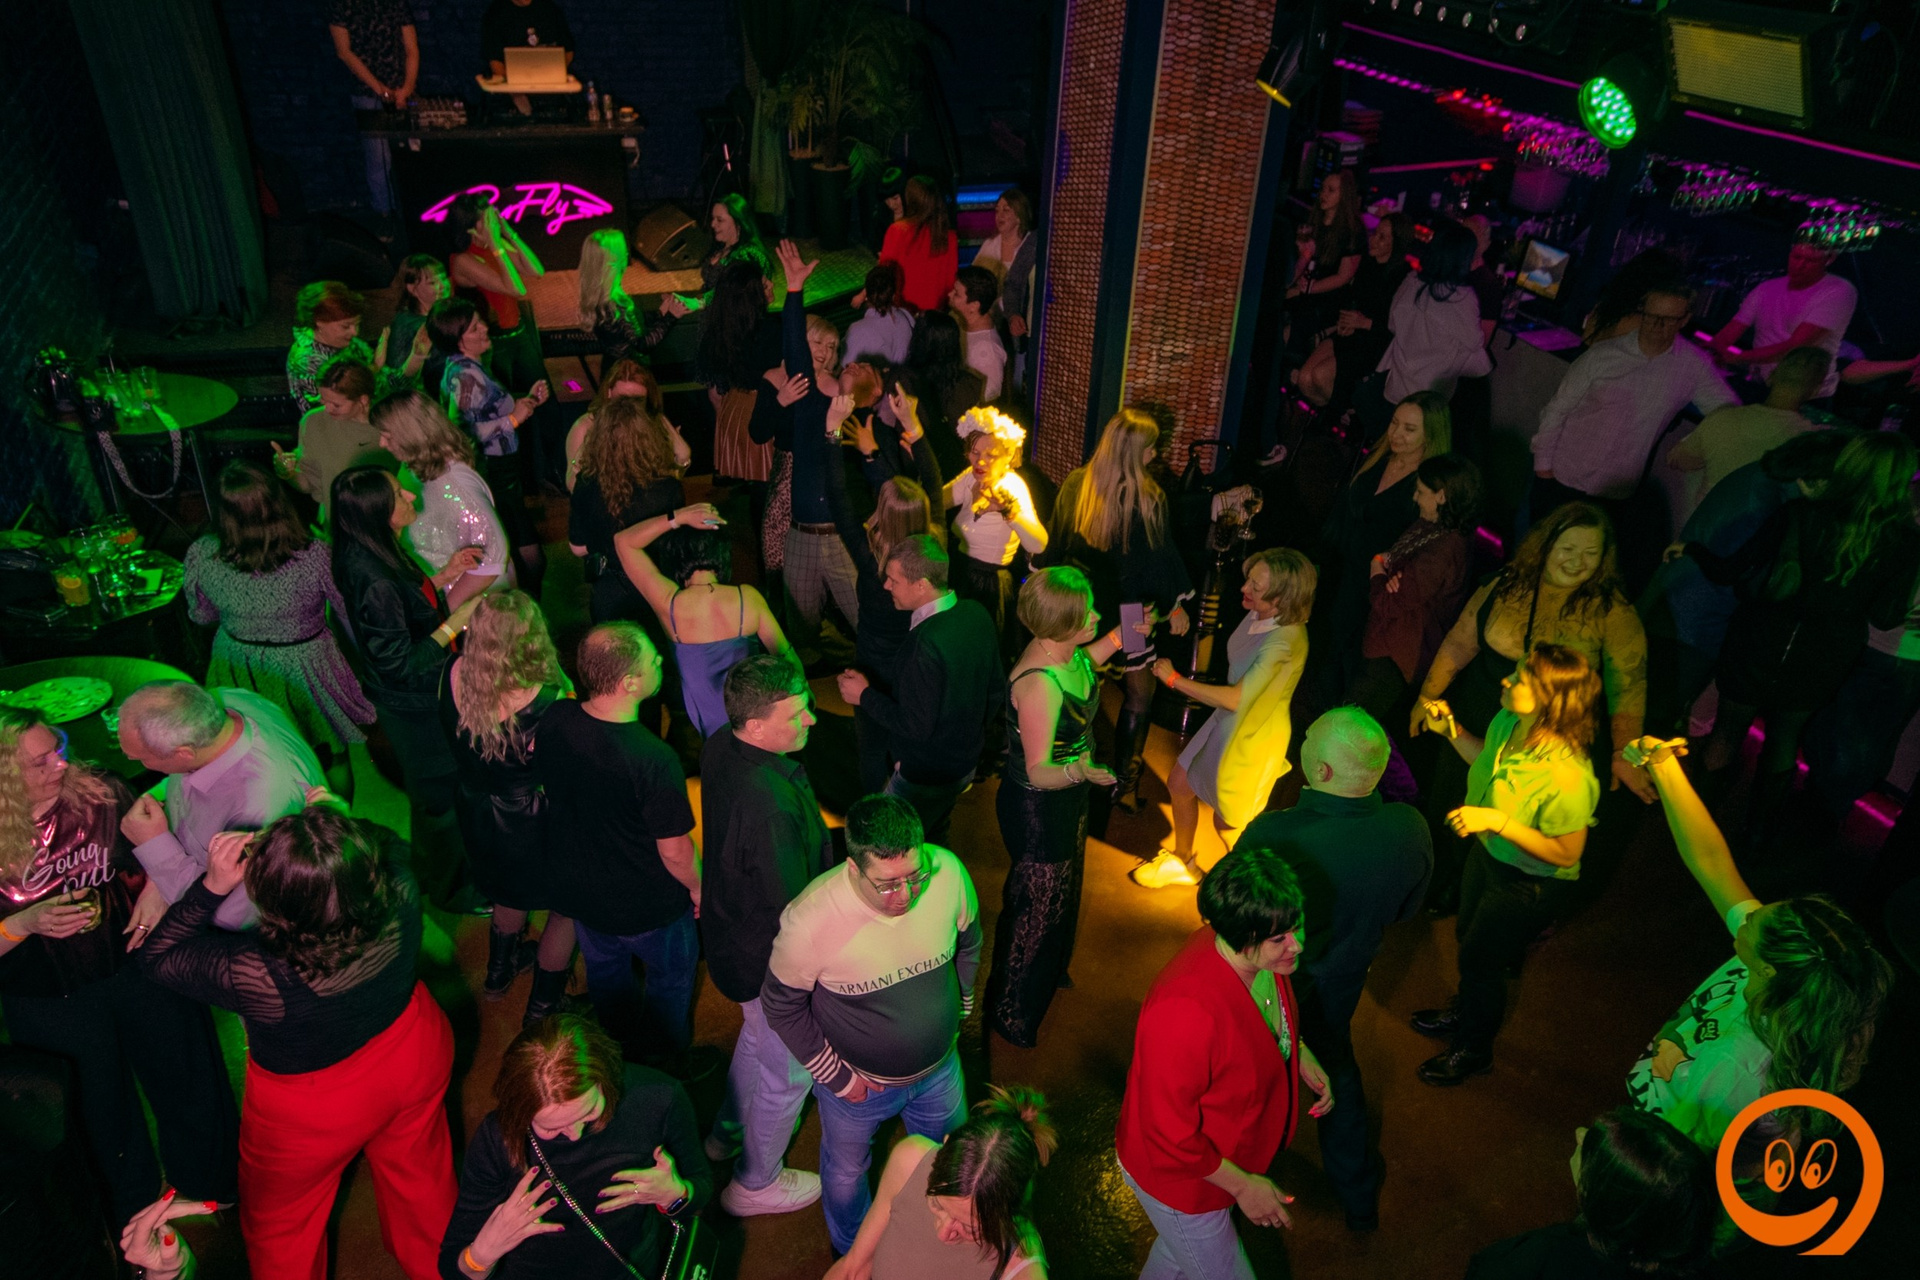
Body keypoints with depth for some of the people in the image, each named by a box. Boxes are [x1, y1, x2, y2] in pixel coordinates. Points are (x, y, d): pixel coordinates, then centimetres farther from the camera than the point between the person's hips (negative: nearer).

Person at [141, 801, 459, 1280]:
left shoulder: (259, 974, -42)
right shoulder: (400, 893, -34)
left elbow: (159, 957, -20)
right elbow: (388, 842, -7)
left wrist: (213, 885, -29)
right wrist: (341, 820, -19)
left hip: (313, 1109, -4)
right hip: (415, 1054, 5)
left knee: (281, 1223, 29)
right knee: (419, 1176, 34)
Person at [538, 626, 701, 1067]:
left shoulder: (552, 719, -20)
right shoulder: (655, 761, -38)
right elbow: (675, 851, -25)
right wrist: (697, 887, -4)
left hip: (575, 888, 6)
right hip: (646, 906, -5)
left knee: (604, 968, 32)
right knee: (672, 974, 25)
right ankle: (664, 1065, 48)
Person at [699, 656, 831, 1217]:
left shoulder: (720, 746, -13)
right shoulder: (767, 801, -41)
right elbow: (789, 907, -31)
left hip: (734, 931, 9)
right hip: (772, 958, -9)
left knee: (758, 1036, 35)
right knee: (788, 1072, 18)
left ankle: (730, 1130, 59)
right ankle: (755, 1183, 42)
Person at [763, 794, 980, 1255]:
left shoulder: (948, 873, -27)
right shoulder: (810, 920, -35)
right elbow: (783, 1006, -17)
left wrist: (956, 1012, 6)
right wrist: (837, 1078, -11)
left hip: (940, 1067, 3)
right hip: (858, 1081, -2)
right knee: (847, 1173, 26)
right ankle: (853, 1253, 59)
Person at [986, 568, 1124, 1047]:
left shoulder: (1065, 652, -12)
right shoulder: (1038, 684, -38)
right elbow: (1038, 771, -33)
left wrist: (1118, 638, 8)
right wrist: (1078, 771, -52)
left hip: (1065, 799, 9)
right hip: (1037, 810, -9)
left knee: (1060, 892, 31)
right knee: (1036, 906, 12)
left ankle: (1049, 972, 60)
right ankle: (1010, 1012, 37)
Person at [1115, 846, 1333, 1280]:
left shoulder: (1265, 959, -18)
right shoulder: (1187, 1012, -44)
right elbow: (1170, 1134, -31)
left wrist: (1301, 1054, -6)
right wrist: (1242, 1184, -19)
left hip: (1226, 1153, 8)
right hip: (1179, 1176, -8)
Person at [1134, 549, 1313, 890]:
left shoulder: (1283, 640, -35)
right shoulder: (1258, 614, -12)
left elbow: (1235, 699, -35)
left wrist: (1174, 679, -28)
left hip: (1253, 736, -7)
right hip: (1227, 721, 7)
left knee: (1229, 823, 14)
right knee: (1179, 784, 20)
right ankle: (1182, 861, 46)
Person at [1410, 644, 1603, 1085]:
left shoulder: (1566, 776, -39)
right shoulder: (1506, 722, -17)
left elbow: (1566, 853, -27)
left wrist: (1498, 822, -35)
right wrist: (1450, 730, -8)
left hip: (1530, 886, -7)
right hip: (1488, 853, 7)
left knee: (1481, 958, 14)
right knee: (1468, 936, 29)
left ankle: (1474, 1049, 44)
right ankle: (1465, 1011, 60)